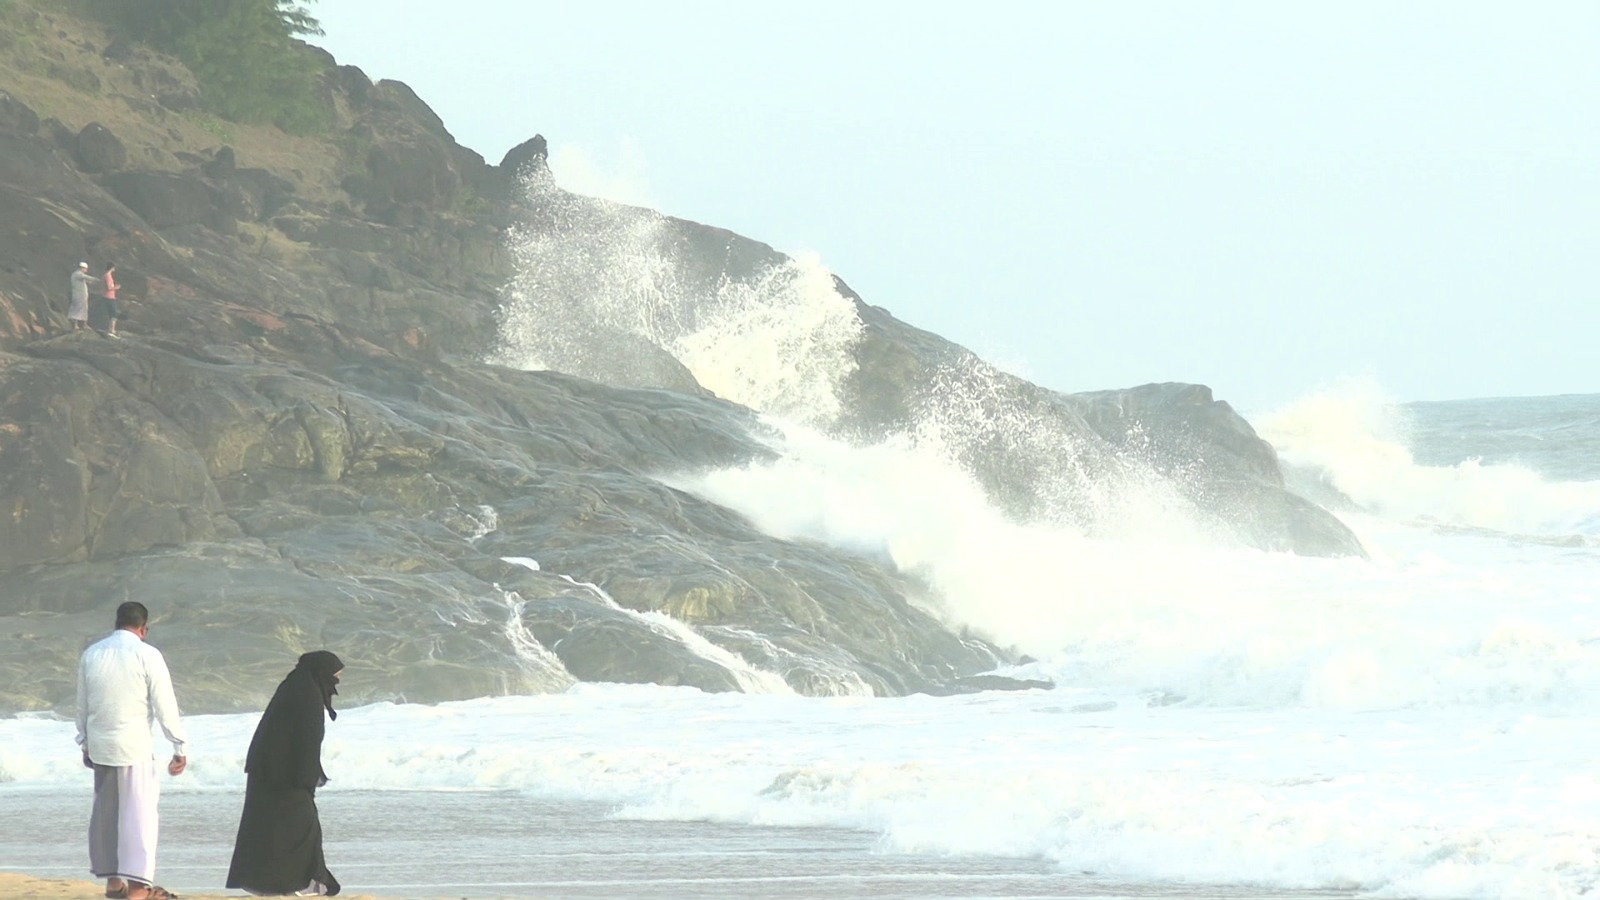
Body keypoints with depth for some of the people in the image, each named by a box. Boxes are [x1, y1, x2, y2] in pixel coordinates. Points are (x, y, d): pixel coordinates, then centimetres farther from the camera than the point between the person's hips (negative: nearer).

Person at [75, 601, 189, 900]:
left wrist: (85, 743, 25)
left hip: (99, 742, 6)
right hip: (134, 744, -6)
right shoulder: (147, 655, -9)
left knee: (105, 812, 15)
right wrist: (180, 747, -2)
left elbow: (83, 704, 15)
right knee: (140, 812, -5)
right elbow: (164, 706, -9)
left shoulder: (91, 655, 8)